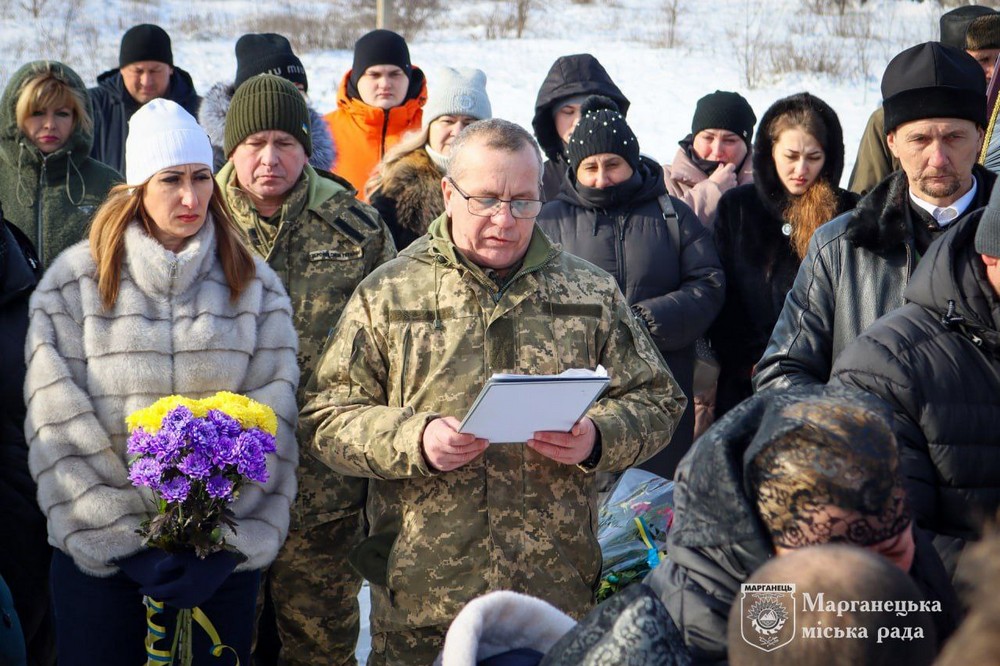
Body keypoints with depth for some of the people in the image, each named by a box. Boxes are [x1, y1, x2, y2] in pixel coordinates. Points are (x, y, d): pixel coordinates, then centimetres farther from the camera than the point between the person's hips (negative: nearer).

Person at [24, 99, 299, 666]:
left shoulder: (255, 284, 4)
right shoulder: (73, 283, -1)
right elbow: (60, 431, -6)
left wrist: (229, 544, -12)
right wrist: (123, 543, -13)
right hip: (97, 555, -1)